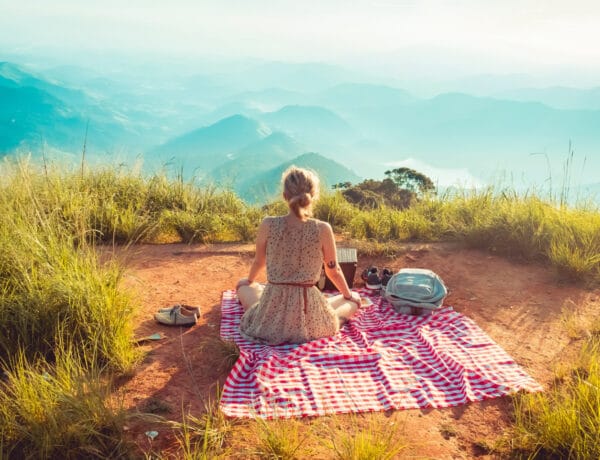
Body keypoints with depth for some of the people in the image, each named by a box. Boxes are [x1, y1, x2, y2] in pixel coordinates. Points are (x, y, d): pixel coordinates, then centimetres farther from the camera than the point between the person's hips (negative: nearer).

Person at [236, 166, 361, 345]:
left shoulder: (268, 225, -10)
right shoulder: (323, 229, -13)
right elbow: (333, 271, 1)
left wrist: (249, 281, 31)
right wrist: (349, 295, 23)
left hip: (270, 318, 1)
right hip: (310, 320, -1)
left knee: (243, 285, 34)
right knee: (354, 299, 29)